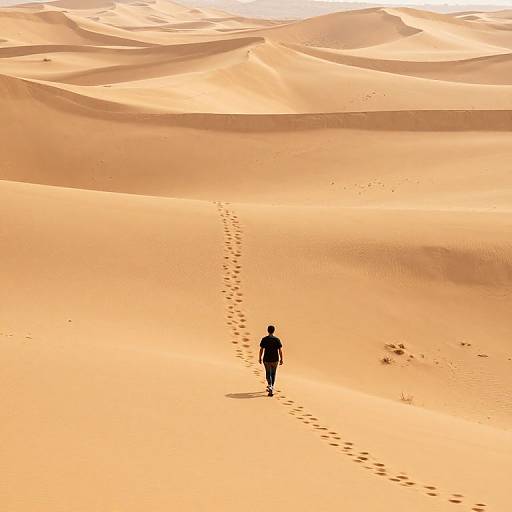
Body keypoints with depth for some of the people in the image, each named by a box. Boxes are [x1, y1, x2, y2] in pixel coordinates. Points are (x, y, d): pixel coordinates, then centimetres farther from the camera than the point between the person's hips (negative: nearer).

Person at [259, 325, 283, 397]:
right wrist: (281, 359, 2)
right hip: (275, 360, 1)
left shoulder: (264, 339, -7)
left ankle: (270, 387, -17)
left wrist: (260, 358, 6)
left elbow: (261, 350, -5)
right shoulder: (277, 340, -6)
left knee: (268, 374, 6)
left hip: (267, 359, -1)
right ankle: (271, 388, 27)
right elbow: (280, 350, -6)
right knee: (273, 374, 18)